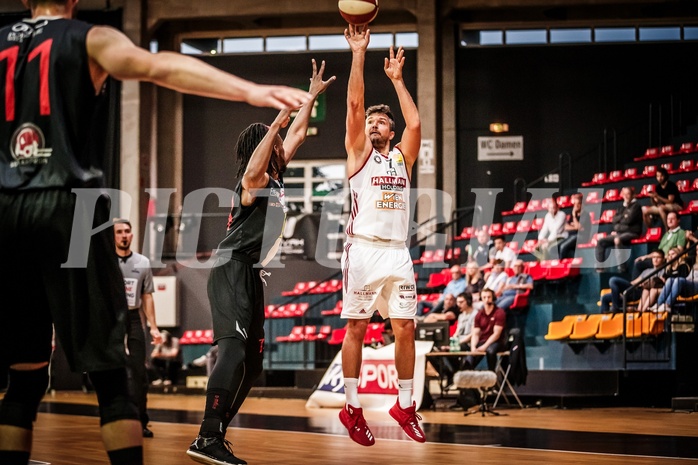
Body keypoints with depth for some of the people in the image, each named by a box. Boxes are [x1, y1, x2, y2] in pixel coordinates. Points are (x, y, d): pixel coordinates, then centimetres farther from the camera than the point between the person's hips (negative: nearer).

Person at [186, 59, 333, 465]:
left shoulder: (275, 177, 17)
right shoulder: (254, 180, -8)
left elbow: (297, 136, 30)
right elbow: (253, 168, -35)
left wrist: (312, 97, 33)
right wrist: (277, 122, -38)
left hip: (251, 277, 10)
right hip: (233, 271, -10)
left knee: (252, 362, 9)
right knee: (234, 352, -22)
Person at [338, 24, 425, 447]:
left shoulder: (403, 157, 18)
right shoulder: (359, 153, 9)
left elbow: (416, 122, 3)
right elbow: (355, 104, -2)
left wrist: (397, 78, 10)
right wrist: (359, 54, -4)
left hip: (398, 253, 3)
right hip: (364, 250, -3)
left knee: (405, 330, 2)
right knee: (356, 328, -1)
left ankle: (405, 407, 12)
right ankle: (353, 409, 5)